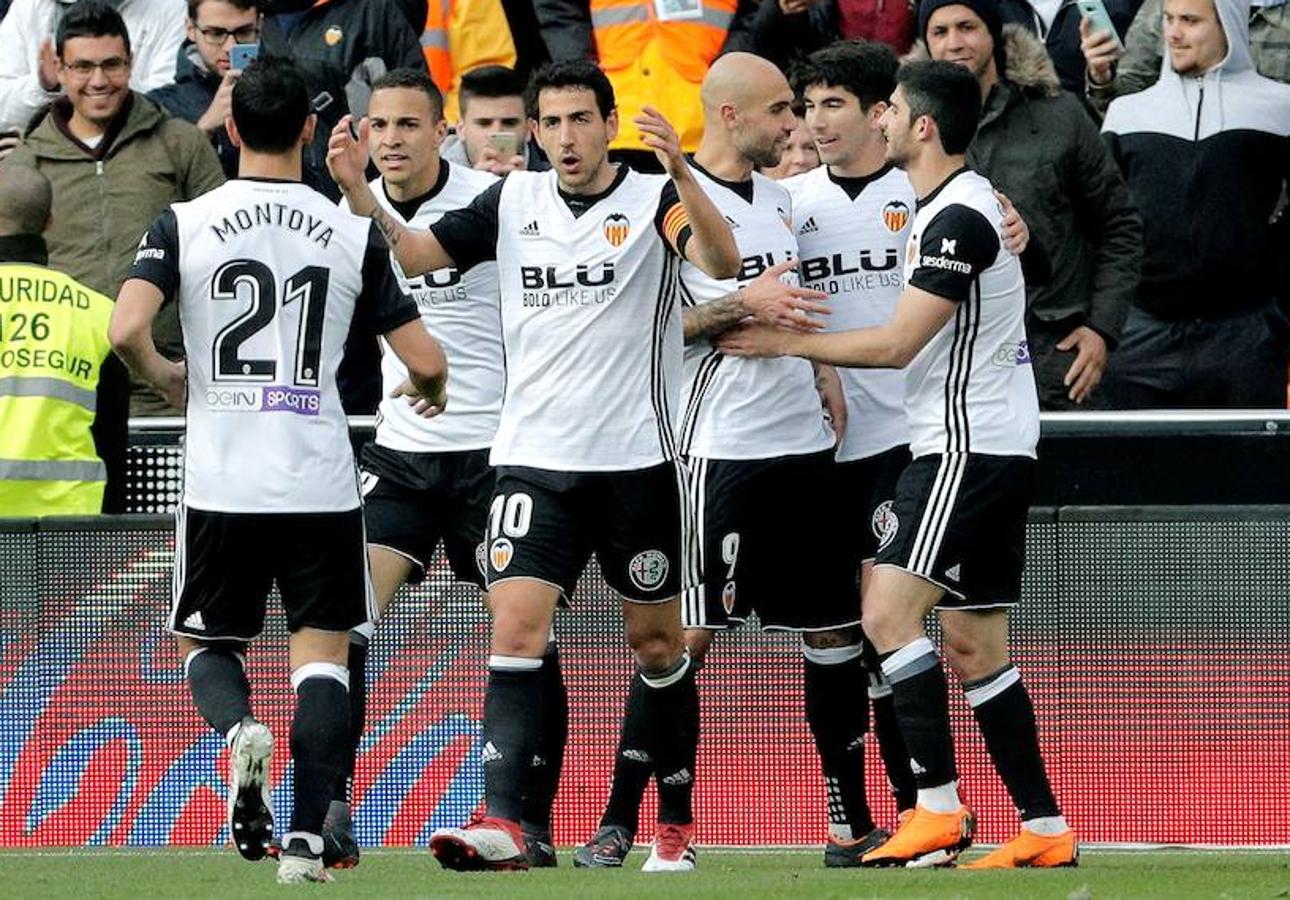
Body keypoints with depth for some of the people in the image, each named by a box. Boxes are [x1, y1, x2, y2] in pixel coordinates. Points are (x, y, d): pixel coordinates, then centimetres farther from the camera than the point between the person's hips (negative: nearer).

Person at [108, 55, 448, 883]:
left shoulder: (184, 223, -2)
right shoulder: (352, 233, 1)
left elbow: (127, 329, -14)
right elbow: (427, 361, 0)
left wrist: (165, 379, 8)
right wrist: (430, 390, 25)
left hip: (221, 480, 0)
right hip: (321, 480, 0)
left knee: (207, 643, 16)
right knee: (322, 651, 7)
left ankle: (239, 730, -17)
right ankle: (307, 836, -7)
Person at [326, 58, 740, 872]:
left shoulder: (653, 201, -5)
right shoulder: (513, 203, 7)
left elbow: (722, 262, -23)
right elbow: (411, 253, 5)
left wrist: (681, 172, -39)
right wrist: (358, 193, -14)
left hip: (636, 461, -2)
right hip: (534, 460, 2)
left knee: (657, 643, 8)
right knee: (517, 628, -13)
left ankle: (677, 825, 22)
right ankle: (501, 824, -21)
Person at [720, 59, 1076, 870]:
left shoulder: (960, 217, -15)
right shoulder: (958, 204, 16)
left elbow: (897, 343, -17)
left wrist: (789, 343, -8)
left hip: (970, 450, -10)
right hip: (988, 448, 10)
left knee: (889, 611, -17)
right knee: (975, 645, 9)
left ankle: (940, 809, -20)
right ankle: (1046, 831, 9)